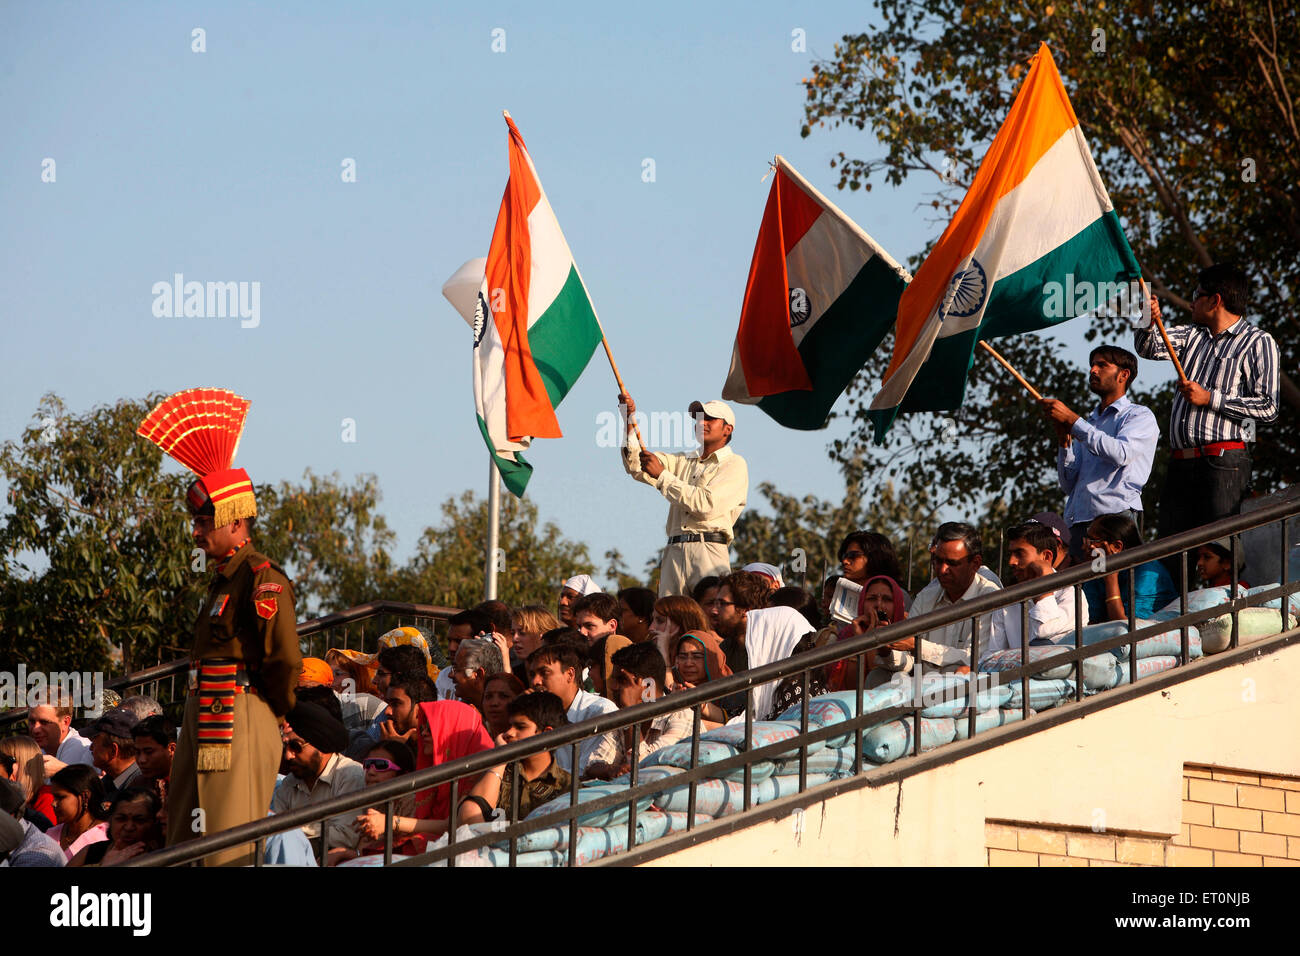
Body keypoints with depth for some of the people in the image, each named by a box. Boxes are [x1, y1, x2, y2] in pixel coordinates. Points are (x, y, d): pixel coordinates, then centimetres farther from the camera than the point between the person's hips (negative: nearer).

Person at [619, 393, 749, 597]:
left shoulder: (734, 465, 6)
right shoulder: (683, 462, 26)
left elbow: (707, 505, -8)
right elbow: (636, 467, 16)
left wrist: (662, 475, -6)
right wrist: (630, 423, 4)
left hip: (708, 552, -5)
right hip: (674, 552, 5)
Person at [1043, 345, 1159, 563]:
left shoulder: (1139, 416, 10)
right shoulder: (1089, 422, 29)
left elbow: (1120, 453, -13)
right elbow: (1068, 485, 22)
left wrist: (1072, 419, -10)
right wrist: (1064, 440, 6)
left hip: (1116, 514, -5)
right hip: (1079, 521, 5)